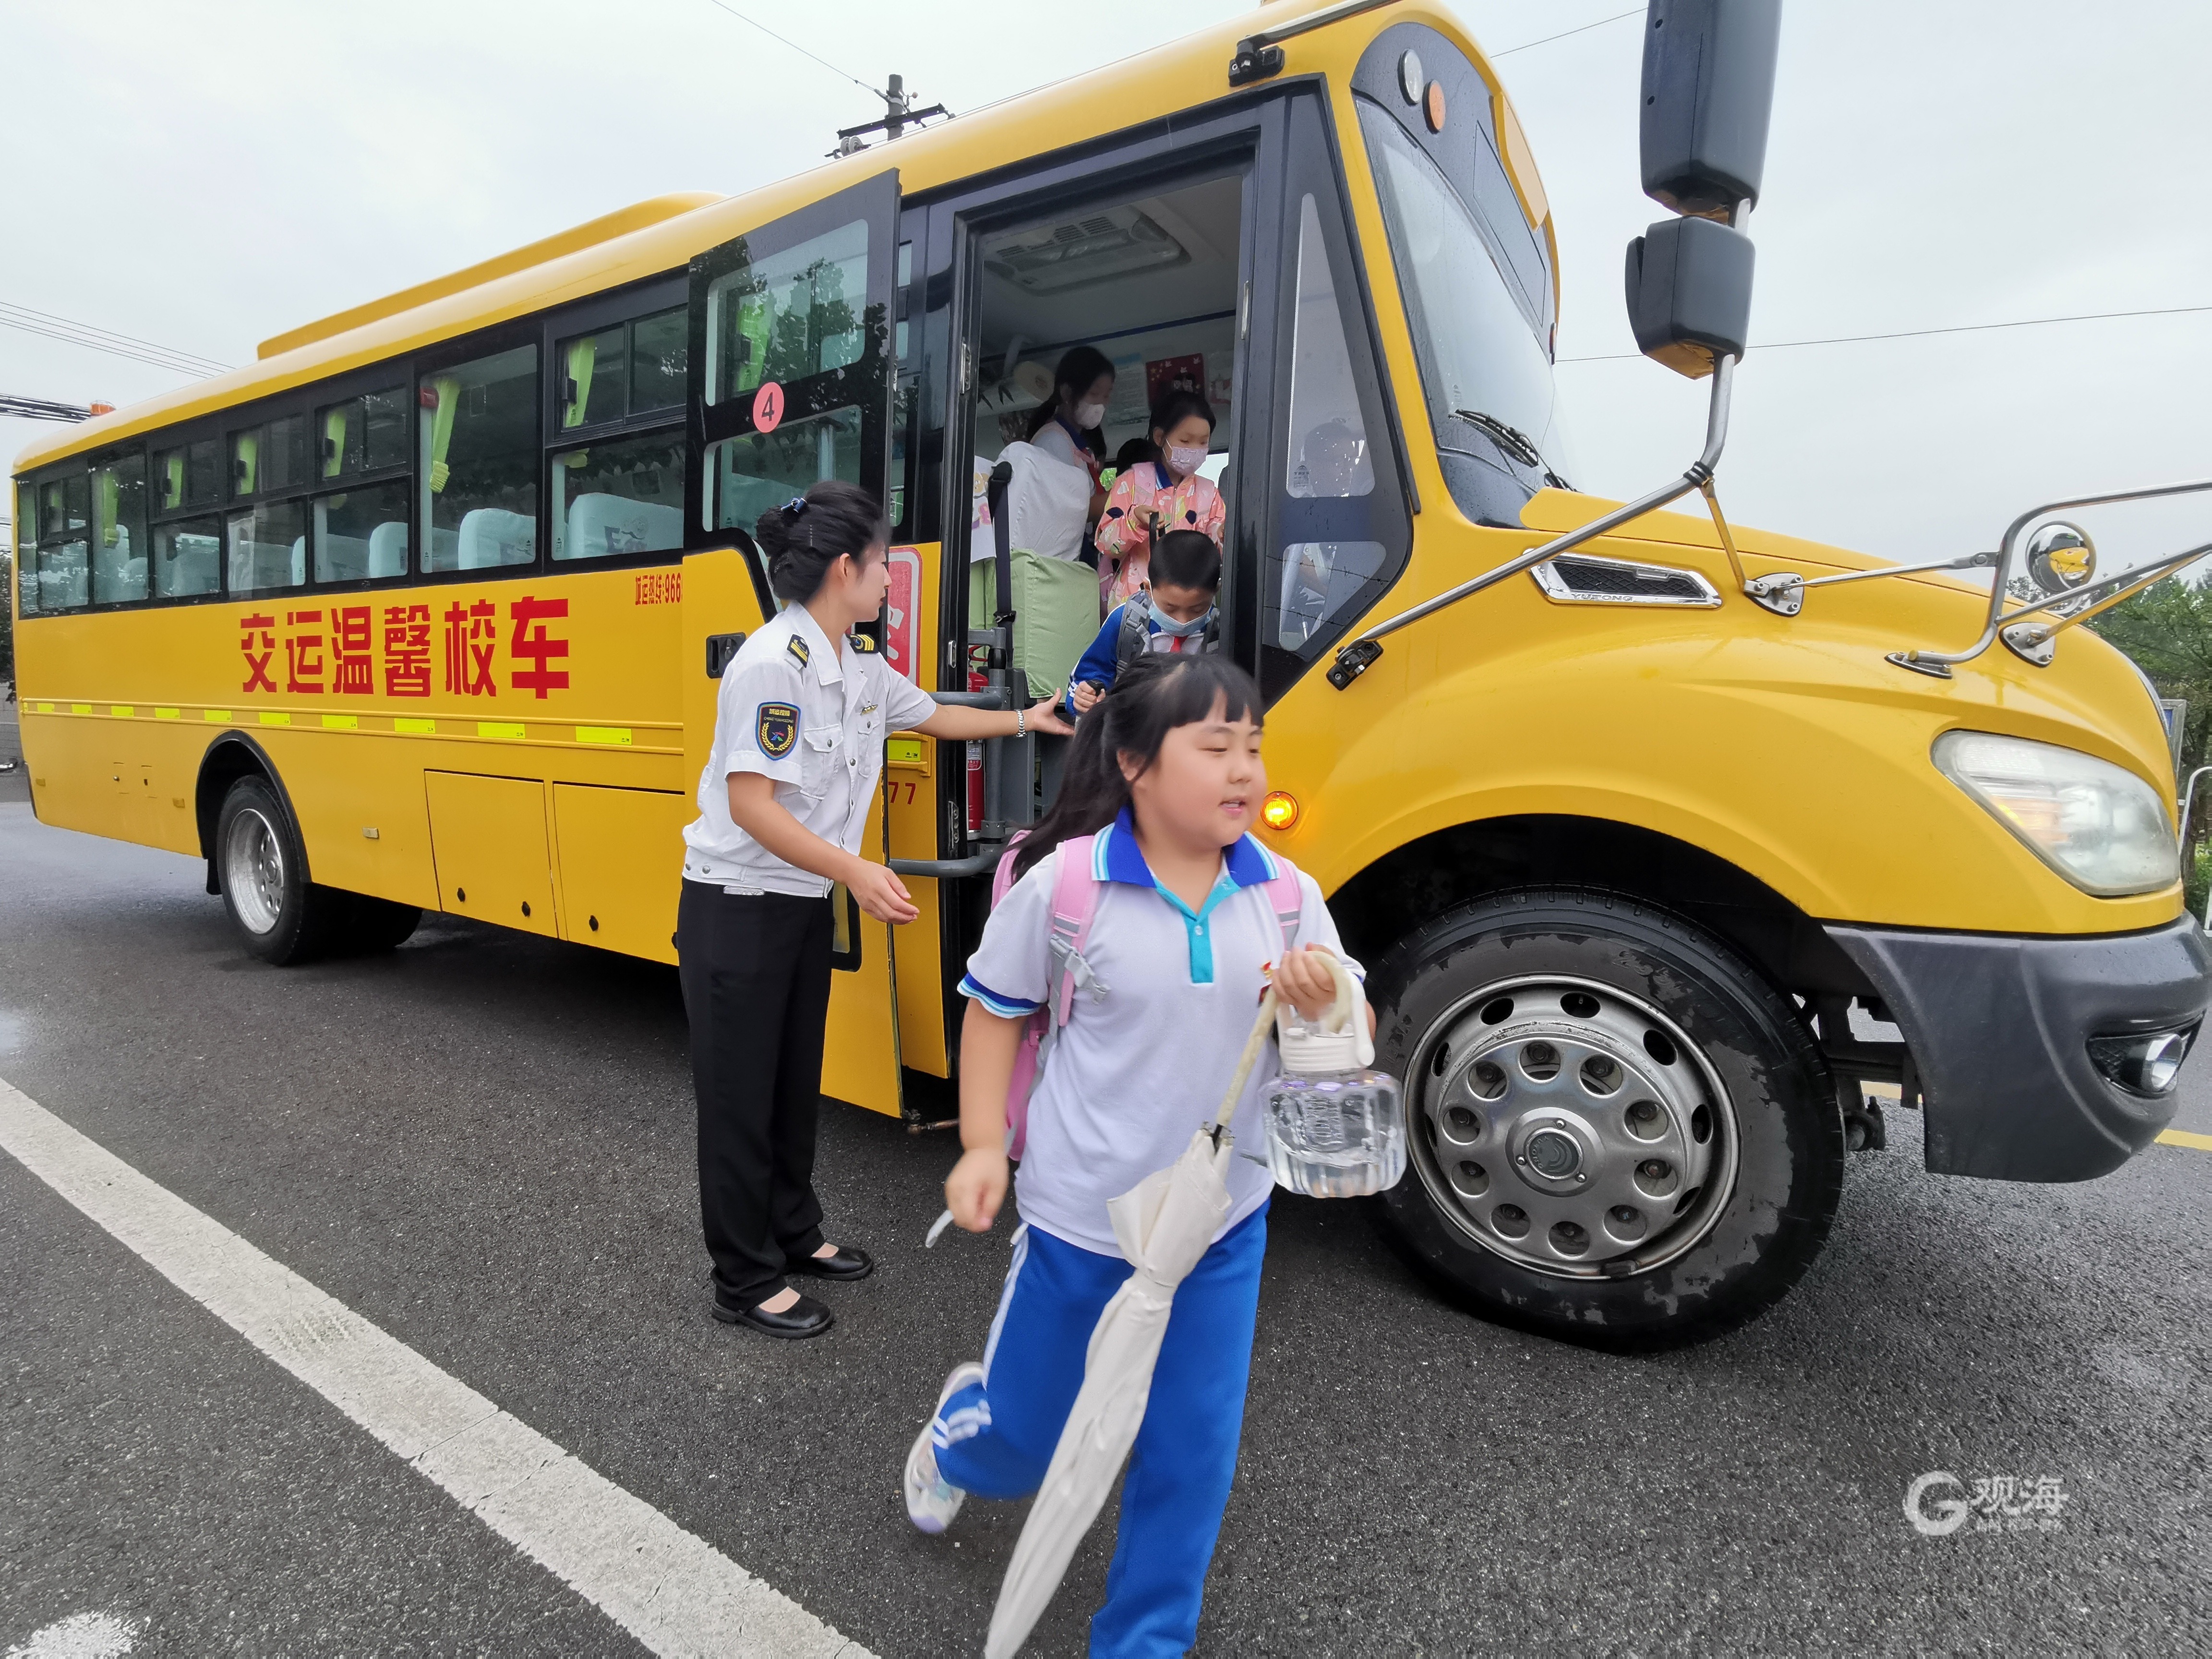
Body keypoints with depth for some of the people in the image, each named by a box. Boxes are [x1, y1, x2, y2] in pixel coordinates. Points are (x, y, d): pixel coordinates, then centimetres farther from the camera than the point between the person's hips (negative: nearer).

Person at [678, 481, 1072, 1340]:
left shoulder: (861, 670, 5)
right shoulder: (771, 664, -22)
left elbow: (931, 715, 24)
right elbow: (750, 805, -25)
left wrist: (1024, 721, 29)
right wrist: (855, 871, -32)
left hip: (805, 906, 9)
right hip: (736, 910, -8)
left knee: (797, 1081, 19)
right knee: (740, 1097, 5)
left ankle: (795, 1234, 38)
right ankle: (744, 1283, 20)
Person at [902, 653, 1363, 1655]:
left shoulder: (1285, 894, -7)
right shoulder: (1063, 883, -17)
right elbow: (995, 1010, -4)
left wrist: (1322, 1008, -22)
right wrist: (983, 1145, -10)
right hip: (1080, 1224, -2)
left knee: (1192, 1453, 13)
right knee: (1024, 1444, 17)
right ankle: (959, 1430, 55)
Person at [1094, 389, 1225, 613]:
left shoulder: (1208, 492, 12)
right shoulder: (1133, 482, 3)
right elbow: (1107, 544, -3)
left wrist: (1222, 538, -12)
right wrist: (1134, 521, -21)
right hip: (1133, 601, -2)